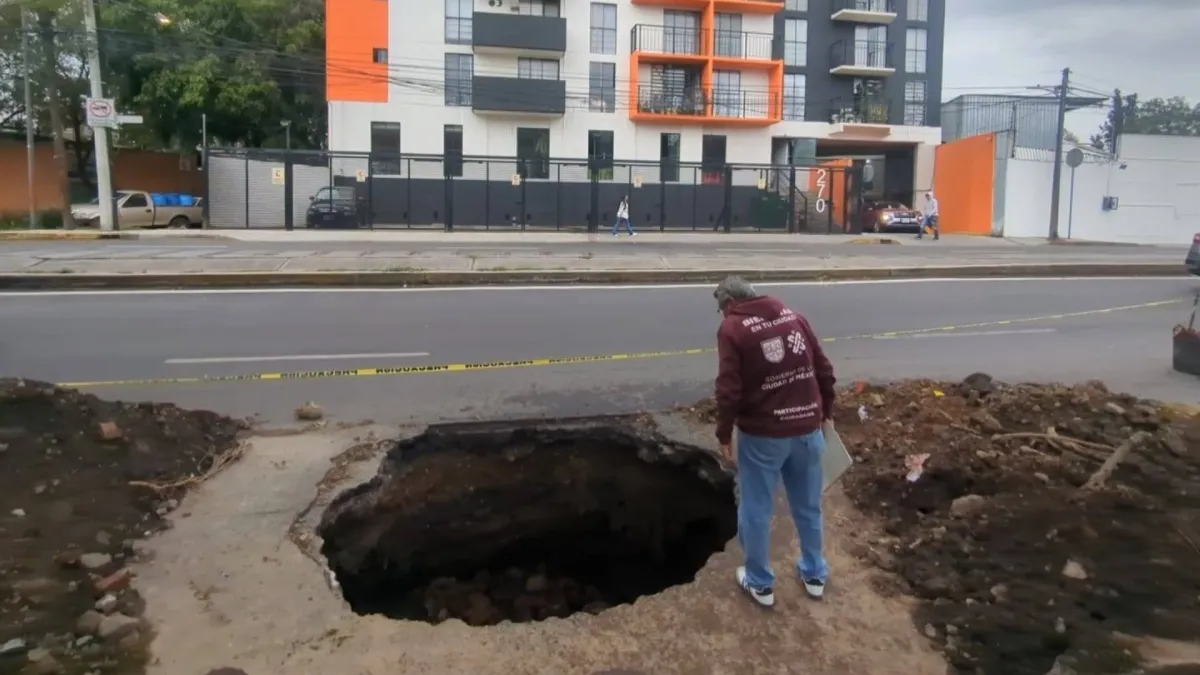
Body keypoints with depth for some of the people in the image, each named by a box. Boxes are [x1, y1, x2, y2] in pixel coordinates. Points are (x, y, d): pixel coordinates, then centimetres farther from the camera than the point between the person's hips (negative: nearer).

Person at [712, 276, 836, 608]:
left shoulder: (732, 328, -9)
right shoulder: (794, 316, 7)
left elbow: (729, 390, -16)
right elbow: (824, 370, 8)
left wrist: (724, 434, -5)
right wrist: (825, 412, 20)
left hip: (762, 434, -5)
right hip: (807, 428, 5)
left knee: (755, 511, 12)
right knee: (808, 506, 21)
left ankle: (760, 583, 25)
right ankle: (814, 575, 37)